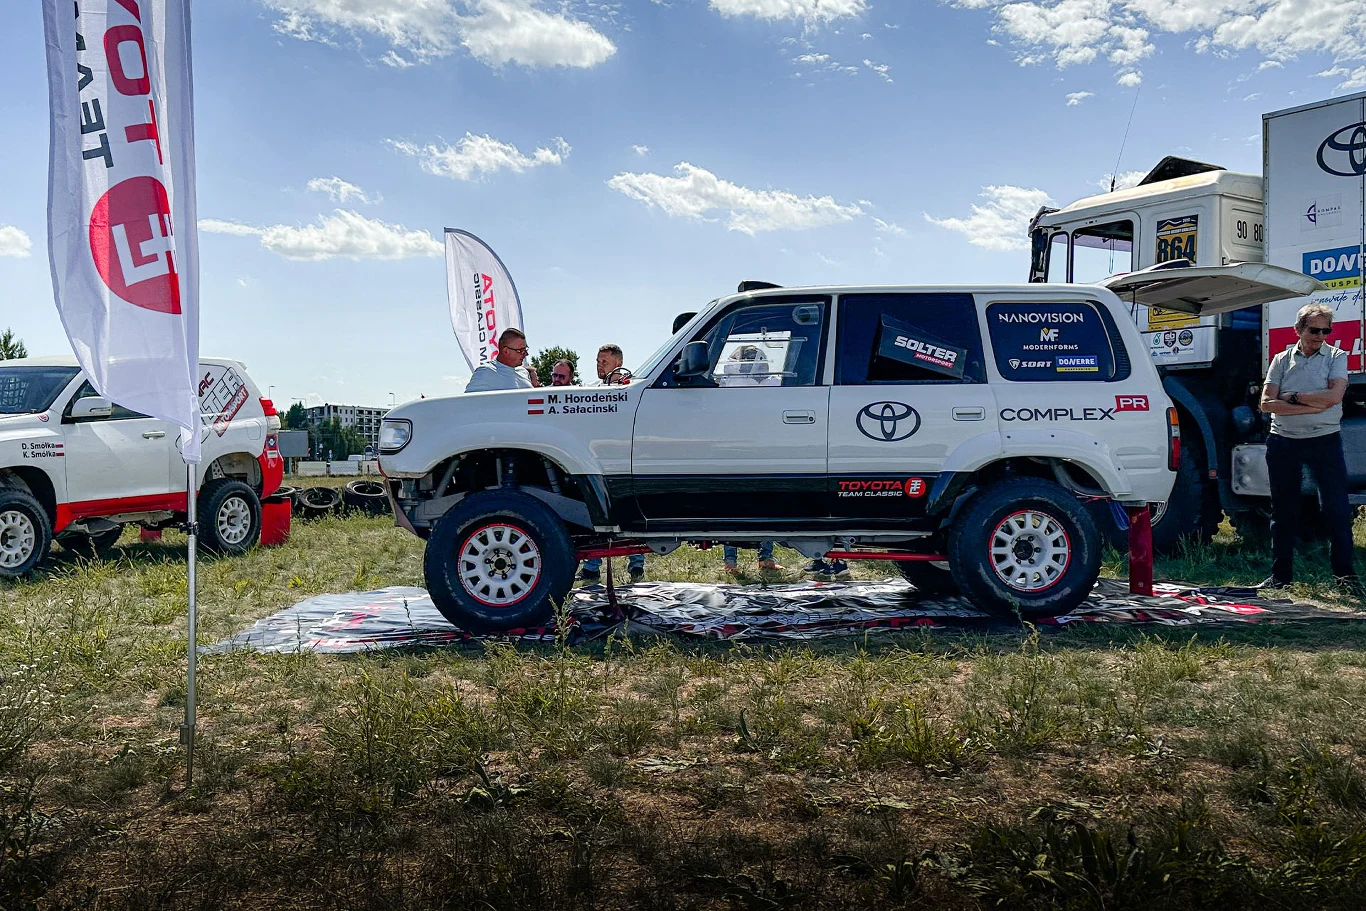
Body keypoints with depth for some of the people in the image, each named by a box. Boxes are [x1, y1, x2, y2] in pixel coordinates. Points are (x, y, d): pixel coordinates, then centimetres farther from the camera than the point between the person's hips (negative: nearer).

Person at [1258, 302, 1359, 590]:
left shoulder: (1336, 356, 2)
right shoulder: (1281, 360, 8)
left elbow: (1334, 396, -15)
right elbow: (1267, 403, -4)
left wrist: (1292, 397, -8)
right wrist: (1311, 405, -12)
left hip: (1324, 440, -2)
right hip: (1283, 442, 2)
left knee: (1337, 509, -2)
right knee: (1283, 512, 8)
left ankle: (1345, 573, 8)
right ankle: (1281, 574, 16)